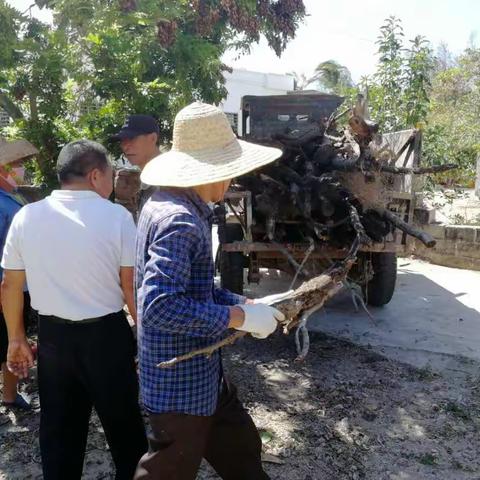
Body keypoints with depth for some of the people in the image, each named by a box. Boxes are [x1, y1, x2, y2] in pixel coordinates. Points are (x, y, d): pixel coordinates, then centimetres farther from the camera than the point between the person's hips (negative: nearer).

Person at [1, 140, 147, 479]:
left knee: (58, 432, 20)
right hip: (106, 335, -3)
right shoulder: (116, 216, -13)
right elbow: (131, 286, -12)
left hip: (52, 335, 4)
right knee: (124, 427, 17)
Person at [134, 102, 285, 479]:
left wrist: (244, 303, 2)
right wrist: (239, 317, -26)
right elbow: (158, 306, -34)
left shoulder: (170, 206, 6)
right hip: (181, 382, -9)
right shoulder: (180, 221, -26)